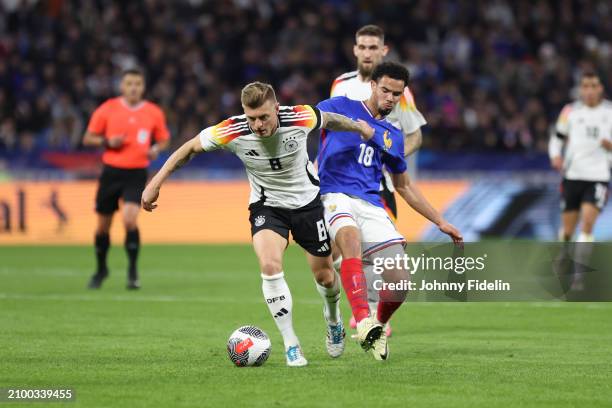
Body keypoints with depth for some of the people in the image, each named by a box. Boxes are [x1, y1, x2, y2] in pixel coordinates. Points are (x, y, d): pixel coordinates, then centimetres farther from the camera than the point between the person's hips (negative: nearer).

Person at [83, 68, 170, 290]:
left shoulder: (154, 113, 2)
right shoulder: (107, 109, -1)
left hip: (136, 174, -1)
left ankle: (133, 270, -3)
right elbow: (88, 138, 5)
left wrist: (155, 149, -6)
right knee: (103, 225, 8)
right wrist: (107, 142, -14)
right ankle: (101, 269, 31)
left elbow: (163, 139, 16)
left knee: (129, 219, -21)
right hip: (111, 171, 1)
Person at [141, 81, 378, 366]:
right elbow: (191, 148, -10)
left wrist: (359, 127, 15)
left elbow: (329, 119, -2)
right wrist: (156, 182, -11)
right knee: (269, 265, -27)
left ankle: (333, 319, 45)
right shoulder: (232, 132, -26)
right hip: (266, 206, -1)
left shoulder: (300, 118, -25)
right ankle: (291, 345, -17)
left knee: (325, 276, 8)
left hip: (307, 201, 1)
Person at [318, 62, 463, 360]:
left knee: (400, 282, -10)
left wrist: (441, 222, 29)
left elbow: (404, 186, 31)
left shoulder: (393, 136, 21)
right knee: (350, 236, -39)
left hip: (372, 206, 5)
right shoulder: (341, 107, 8)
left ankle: (378, 327, 22)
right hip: (335, 196, -5)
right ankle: (363, 322, -47)